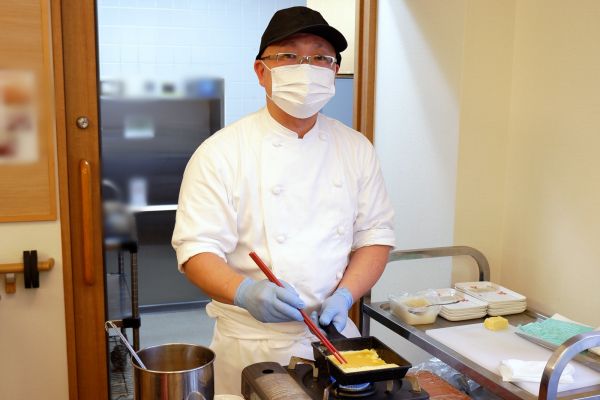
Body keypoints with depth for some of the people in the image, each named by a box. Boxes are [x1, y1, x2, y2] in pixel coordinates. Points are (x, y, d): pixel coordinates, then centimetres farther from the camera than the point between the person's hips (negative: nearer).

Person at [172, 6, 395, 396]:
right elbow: (197, 247, -14)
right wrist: (245, 293, -32)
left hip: (332, 335, 4)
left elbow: (375, 234, 4)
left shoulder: (356, 148, 2)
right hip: (251, 344, -3)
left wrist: (345, 294, -13)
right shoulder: (221, 153, -11)